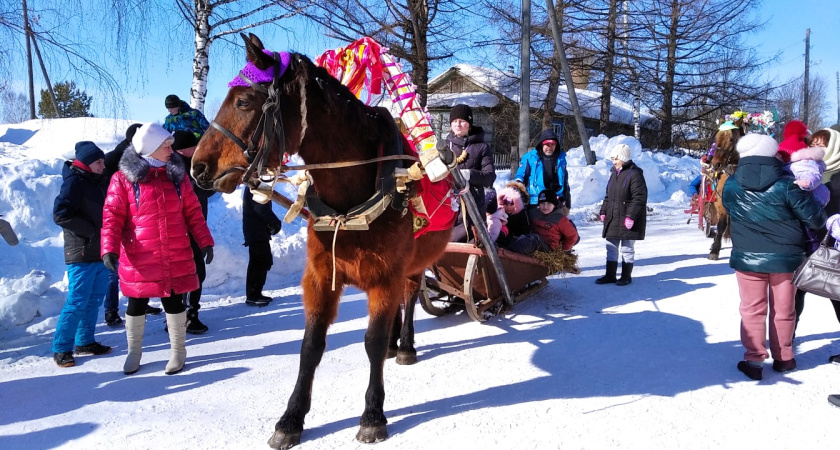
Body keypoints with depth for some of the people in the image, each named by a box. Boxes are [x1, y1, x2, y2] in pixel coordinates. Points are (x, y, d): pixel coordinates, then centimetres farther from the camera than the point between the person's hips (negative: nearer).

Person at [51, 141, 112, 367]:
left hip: (99, 253, 8)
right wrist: (92, 231, -17)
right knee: (77, 302, -5)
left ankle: (85, 342, 24)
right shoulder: (73, 182, -11)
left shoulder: (96, 183, 15)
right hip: (81, 255, -8)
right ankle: (61, 349, 5)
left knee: (95, 300, 13)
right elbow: (60, 214, -21)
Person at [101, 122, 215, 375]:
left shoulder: (177, 175, 5)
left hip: (176, 258, 2)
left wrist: (205, 241, 3)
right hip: (139, 259, -2)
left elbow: (193, 212, 8)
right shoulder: (124, 178, -6)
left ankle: (177, 350, 27)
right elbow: (112, 216, -7)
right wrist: (109, 248, -18)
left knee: (174, 302, 10)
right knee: (137, 305, 12)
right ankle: (134, 351, 33)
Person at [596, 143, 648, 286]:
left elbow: (639, 198, -19)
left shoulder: (634, 174, -13)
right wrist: (604, 211, 14)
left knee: (627, 249, 3)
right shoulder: (614, 173, 14)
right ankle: (610, 275, 21)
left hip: (628, 220, -8)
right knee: (611, 247, 12)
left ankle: (626, 276, 16)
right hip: (613, 218, 8)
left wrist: (631, 216, -23)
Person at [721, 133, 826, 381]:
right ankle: (783, 358, 27)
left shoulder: (730, 186, -7)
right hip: (785, 258, 0)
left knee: (752, 310, 9)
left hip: (747, 257, 1)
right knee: (783, 310, 14)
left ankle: (754, 360, 10)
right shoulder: (786, 184, -15)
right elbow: (814, 217, -8)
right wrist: (821, 221, 14)